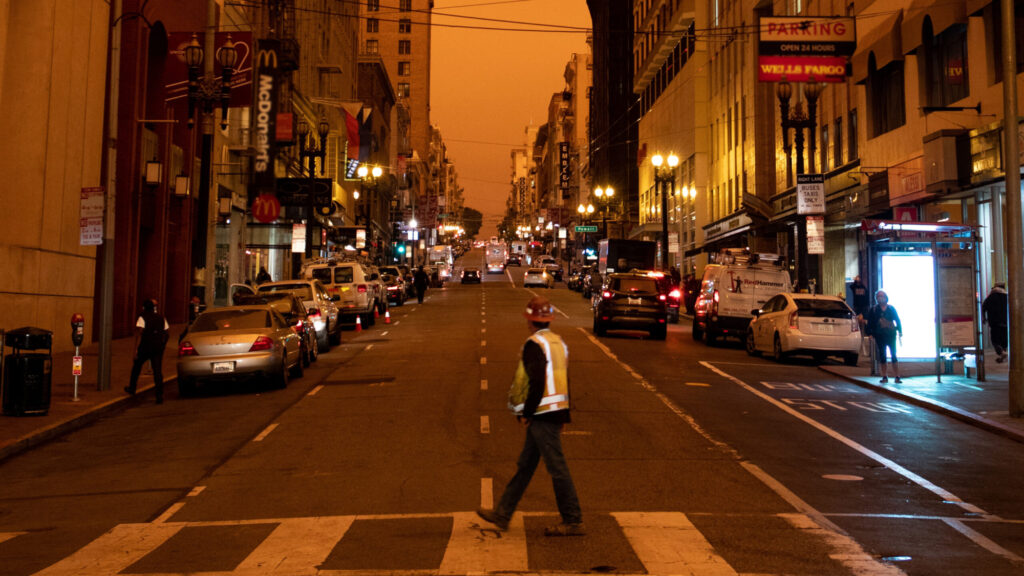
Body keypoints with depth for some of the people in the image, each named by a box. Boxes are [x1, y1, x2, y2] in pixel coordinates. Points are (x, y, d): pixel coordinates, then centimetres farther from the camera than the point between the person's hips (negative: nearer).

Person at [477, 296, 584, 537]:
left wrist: (526, 413, -13)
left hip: (542, 416, -10)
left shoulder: (534, 344, -15)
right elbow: (564, 381, 17)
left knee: (557, 468, -2)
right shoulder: (558, 341, 13)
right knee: (525, 465, 14)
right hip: (555, 413, 10)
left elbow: (537, 382, -23)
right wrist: (564, 416, 21)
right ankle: (502, 514, 21)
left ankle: (573, 522, 6)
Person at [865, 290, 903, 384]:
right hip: (880, 336, 1)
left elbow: (897, 320, 7)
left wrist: (900, 332, -1)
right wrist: (870, 333, -3)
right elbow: (869, 322, 5)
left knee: (894, 355, -3)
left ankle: (897, 377, -2)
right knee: (882, 356, 4)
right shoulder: (873, 310, 4)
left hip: (891, 335, -1)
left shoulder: (891, 309, 4)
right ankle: (885, 377, 11)